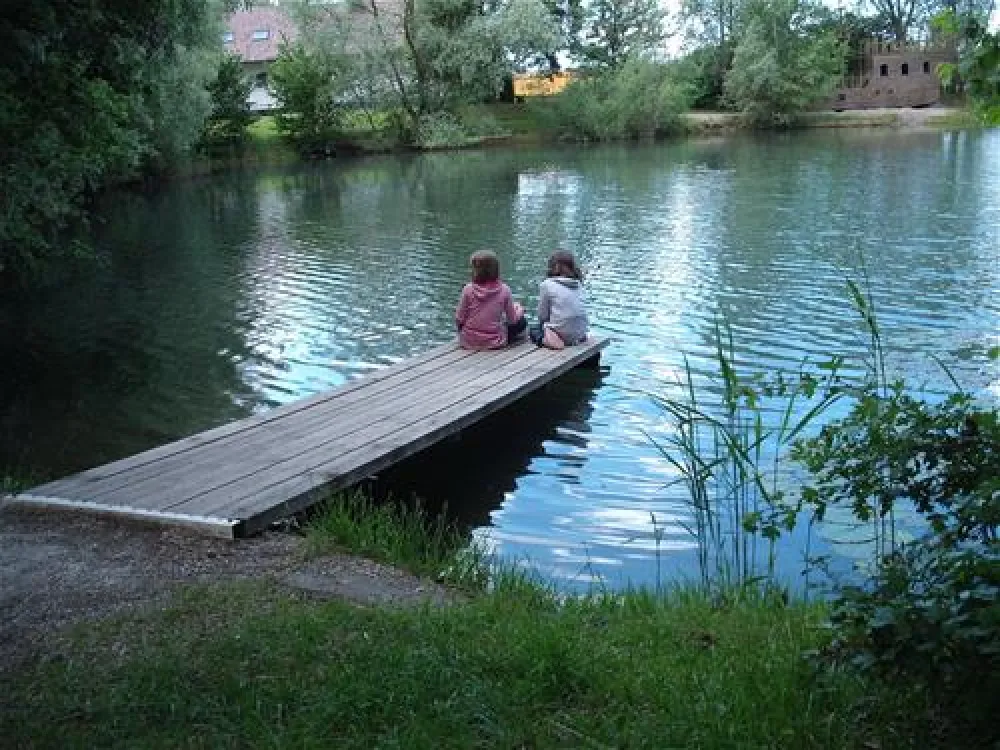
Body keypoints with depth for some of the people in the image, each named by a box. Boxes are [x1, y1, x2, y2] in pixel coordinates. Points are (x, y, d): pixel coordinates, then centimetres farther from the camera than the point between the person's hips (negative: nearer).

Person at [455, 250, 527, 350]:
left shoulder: (468, 289, -16)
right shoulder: (504, 290, -15)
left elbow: (459, 320, -10)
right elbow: (512, 320, -5)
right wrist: (519, 310, 17)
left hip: (469, 342, 1)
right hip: (494, 343, 0)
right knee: (521, 322, 20)